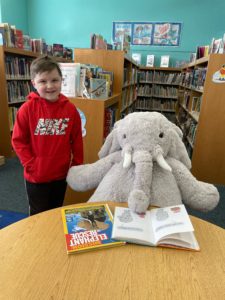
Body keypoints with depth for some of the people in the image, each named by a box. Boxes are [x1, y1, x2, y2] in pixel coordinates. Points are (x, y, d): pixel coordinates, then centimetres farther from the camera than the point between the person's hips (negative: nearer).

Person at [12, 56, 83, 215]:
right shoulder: (27, 108, -13)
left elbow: (77, 141, -1)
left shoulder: (70, 109, -7)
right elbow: (18, 140, -7)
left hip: (61, 174, 2)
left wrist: (77, 166, 3)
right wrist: (30, 164, -11)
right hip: (35, 176, -2)